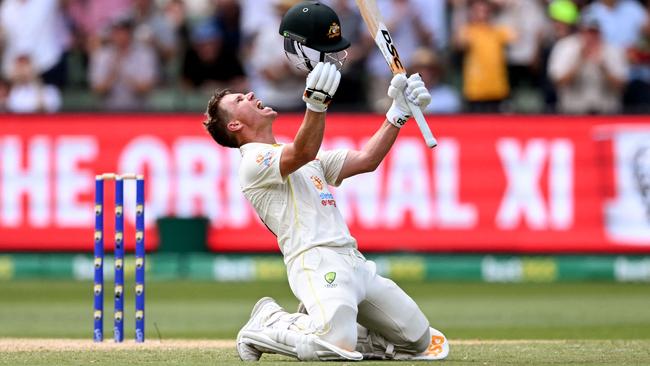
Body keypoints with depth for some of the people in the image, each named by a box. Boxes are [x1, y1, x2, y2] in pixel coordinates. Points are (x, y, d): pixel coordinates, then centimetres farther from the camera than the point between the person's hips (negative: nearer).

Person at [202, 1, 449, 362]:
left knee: (421, 341, 5)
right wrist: (317, 98, -36)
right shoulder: (253, 162, 0)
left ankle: (318, 322, 17)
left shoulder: (311, 161, 30)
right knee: (336, 346, -34)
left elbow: (366, 160, 25)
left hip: (353, 261, 9)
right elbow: (303, 152, -20)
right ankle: (268, 325, -2)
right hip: (315, 260, -9)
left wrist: (399, 111, 15)